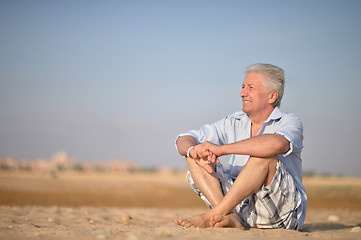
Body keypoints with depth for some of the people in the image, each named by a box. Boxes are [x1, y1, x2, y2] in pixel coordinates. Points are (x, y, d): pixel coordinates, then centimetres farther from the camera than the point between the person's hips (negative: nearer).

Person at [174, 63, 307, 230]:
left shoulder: (290, 122, -7)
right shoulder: (234, 123, 10)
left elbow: (277, 143, -34)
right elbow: (183, 140, 5)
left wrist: (220, 149, -31)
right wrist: (194, 151, -22)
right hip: (242, 207, 5)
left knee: (263, 154, -30)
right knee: (193, 157, -6)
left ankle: (211, 216, -30)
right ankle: (229, 217, -28)